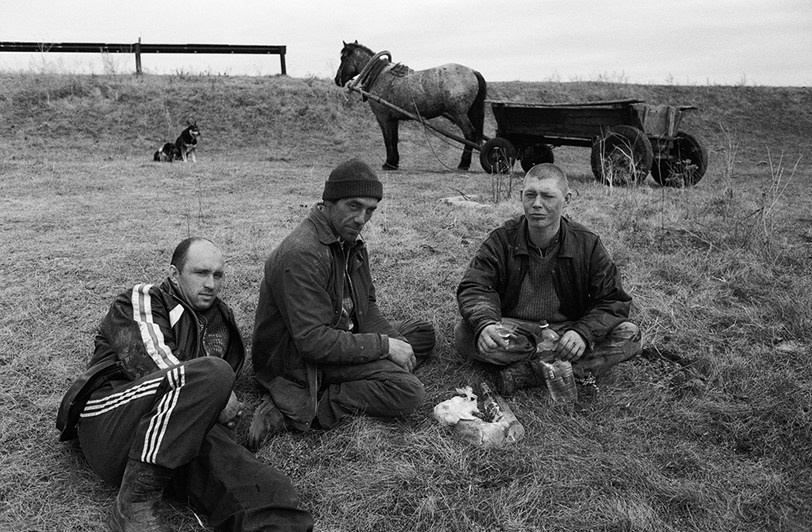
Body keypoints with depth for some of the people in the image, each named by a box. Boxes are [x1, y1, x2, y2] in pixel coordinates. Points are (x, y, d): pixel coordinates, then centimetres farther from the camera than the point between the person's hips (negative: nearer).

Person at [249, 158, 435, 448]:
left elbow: (366, 306, 12)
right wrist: (384, 346, -23)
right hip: (298, 358, -10)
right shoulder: (300, 254, -26)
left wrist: (391, 337, -8)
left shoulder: (351, 242, 7)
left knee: (423, 331, 13)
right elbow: (313, 341, -29)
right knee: (408, 390, -23)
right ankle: (294, 411, -19)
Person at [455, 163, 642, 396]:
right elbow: (474, 288, -13)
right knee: (464, 334, -30)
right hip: (514, 330, 0)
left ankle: (530, 372, -29)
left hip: (566, 332, 1)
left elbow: (613, 301, -5)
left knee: (629, 335, -23)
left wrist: (583, 332, -26)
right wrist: (484, 324, -37)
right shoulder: (502, 240, -5)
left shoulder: (587, 244, -4)